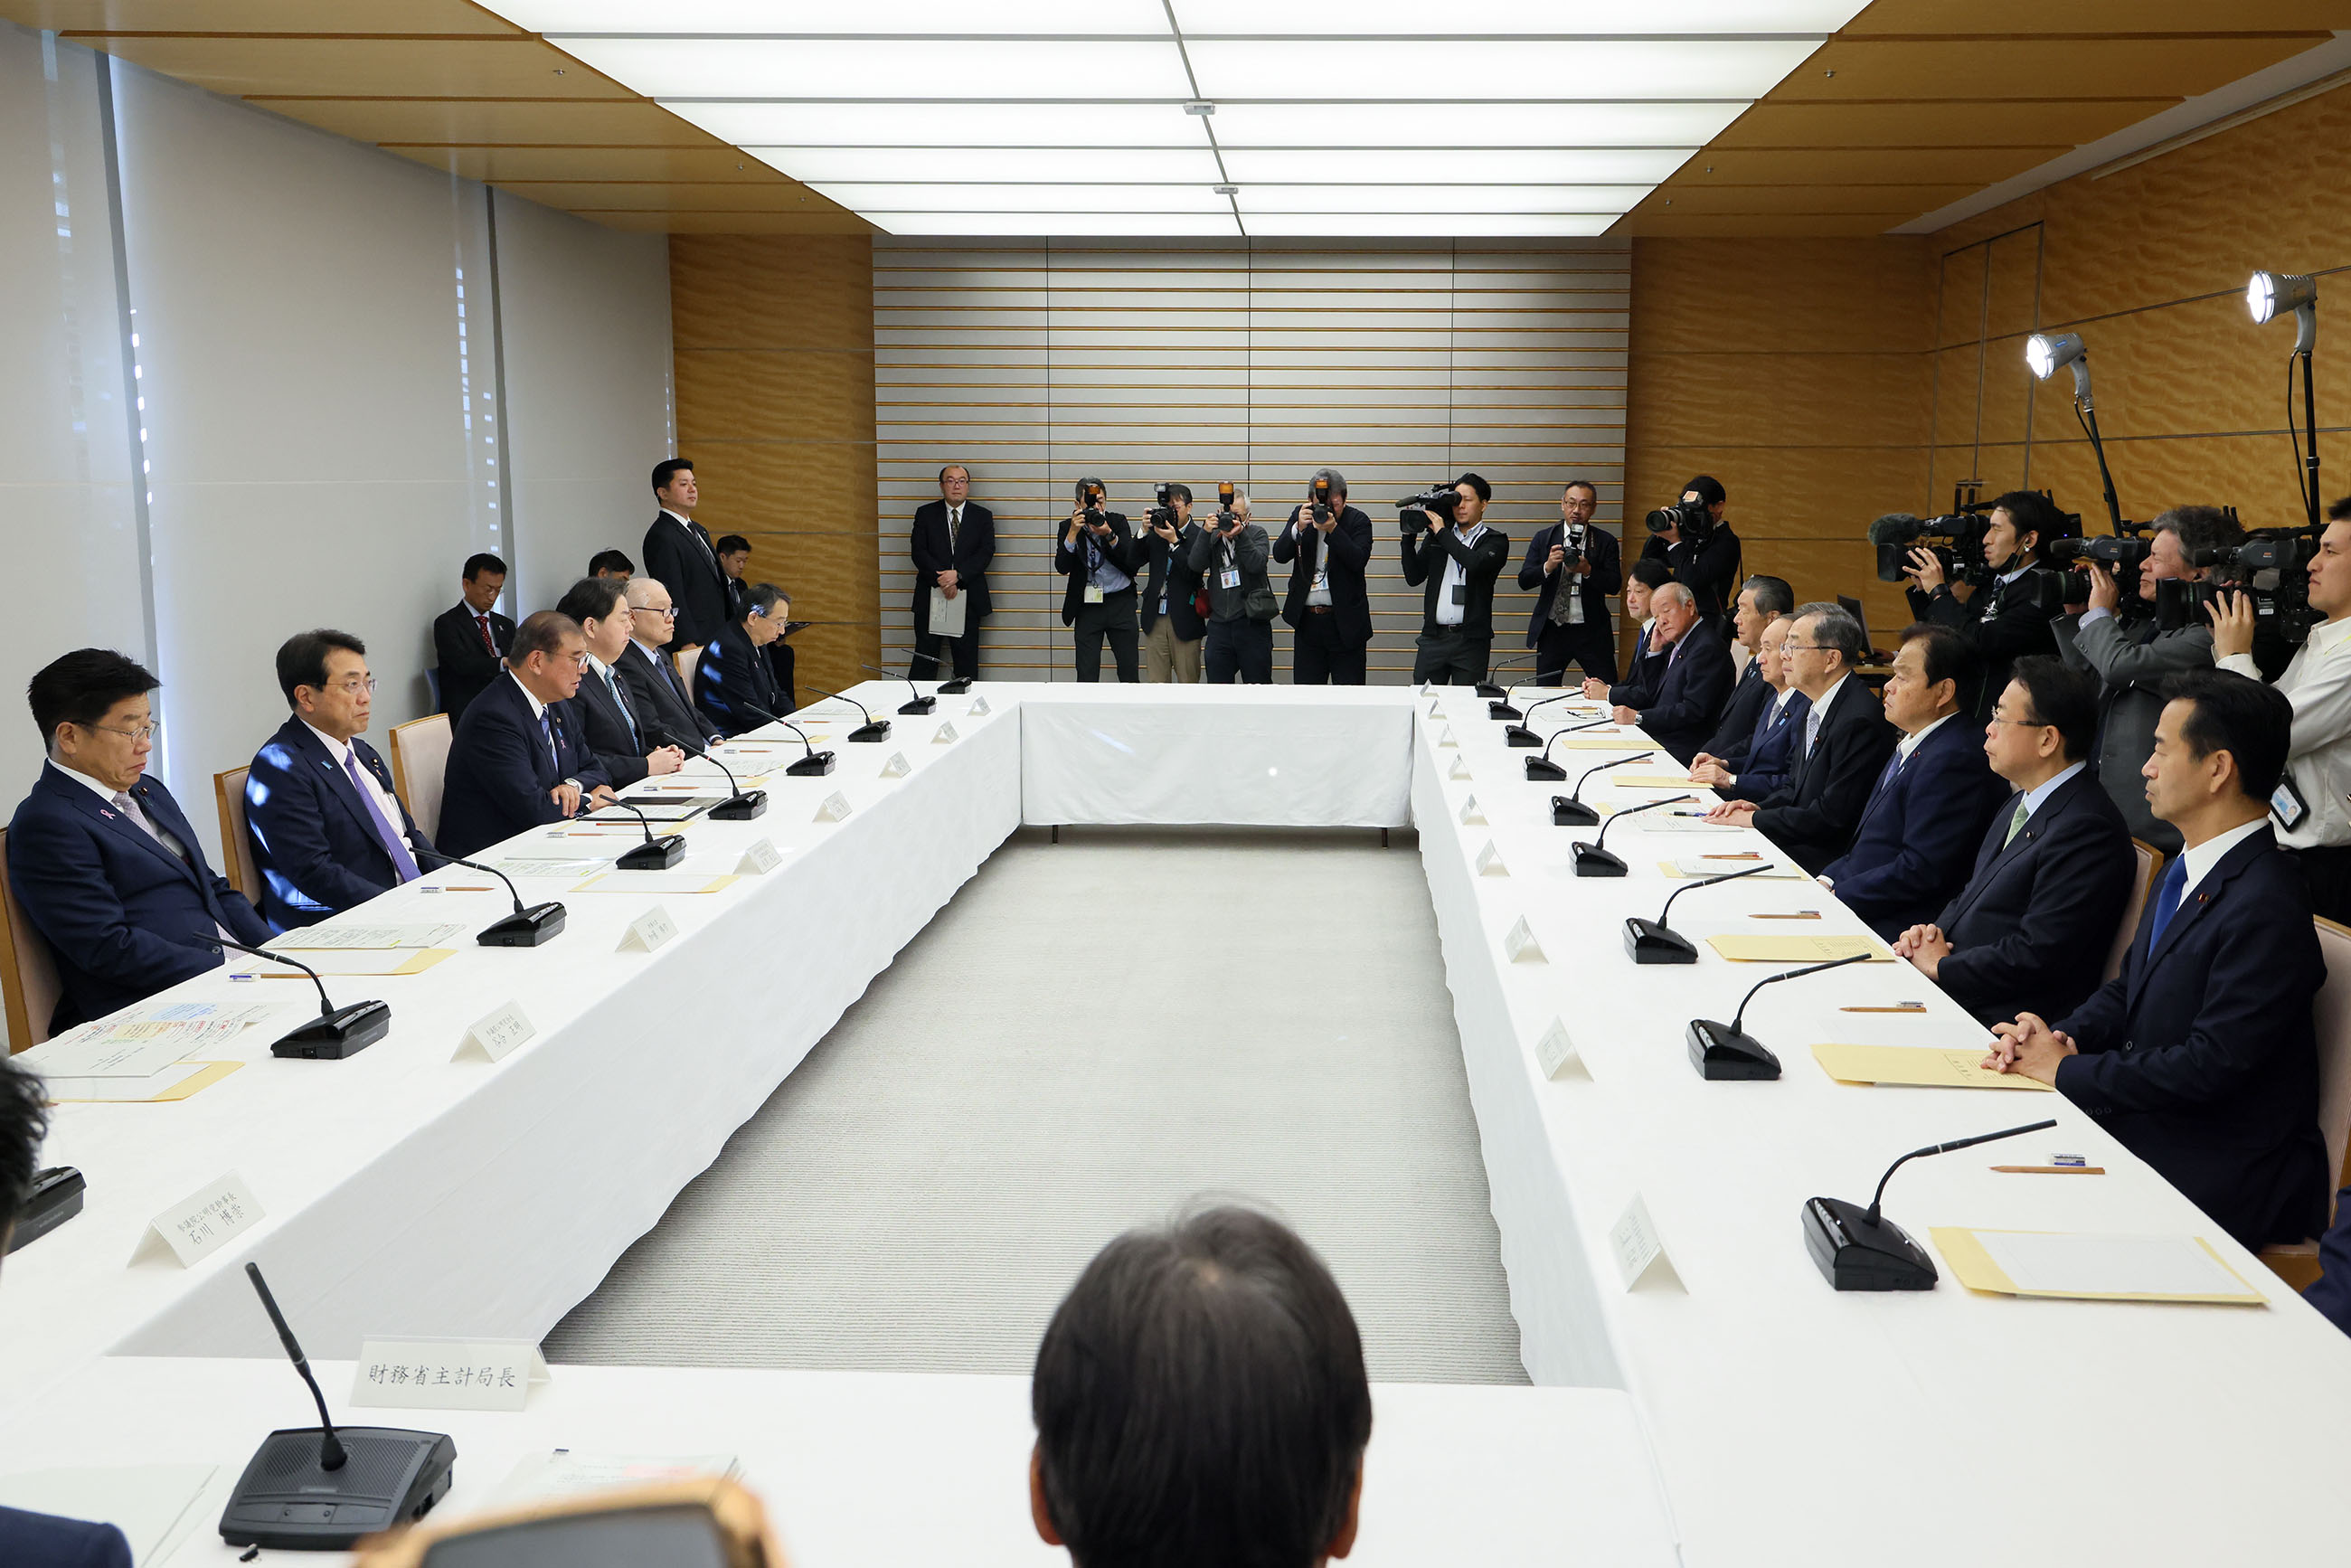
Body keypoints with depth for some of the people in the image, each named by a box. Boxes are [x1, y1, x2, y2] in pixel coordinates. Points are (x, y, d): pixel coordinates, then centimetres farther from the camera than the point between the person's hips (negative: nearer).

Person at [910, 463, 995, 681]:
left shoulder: (982, 516, 7)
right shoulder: (926, 513, 6)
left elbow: (986, 552, -4)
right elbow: (918, 551, -3)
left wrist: (958, 575, -17)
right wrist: (941, 579, -16)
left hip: (968, 597, 0)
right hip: (930, 596, 0)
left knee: (967, 660, 3)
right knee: (925, 657, 2)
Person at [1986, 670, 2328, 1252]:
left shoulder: (2267, 909, -22)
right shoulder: (2184, 872, 10)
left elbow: (2210, 1066, -24)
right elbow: (2127, 988, 17)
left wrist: (2067, 1069, -16)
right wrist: (2065, 1036, -4)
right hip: (2143, 1126, 8)